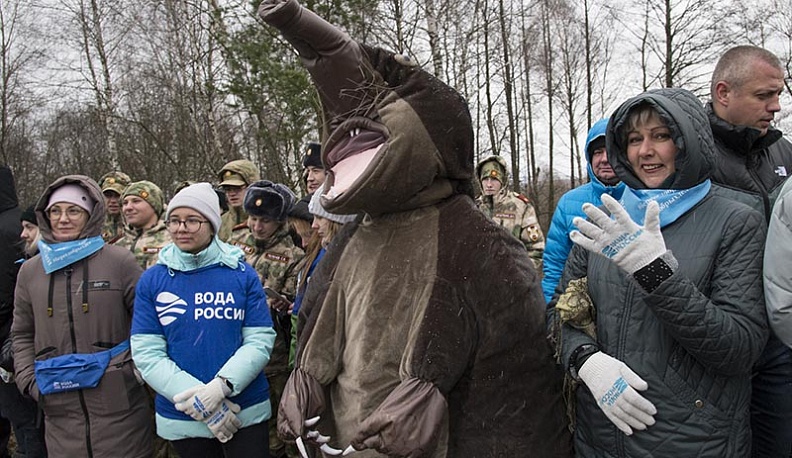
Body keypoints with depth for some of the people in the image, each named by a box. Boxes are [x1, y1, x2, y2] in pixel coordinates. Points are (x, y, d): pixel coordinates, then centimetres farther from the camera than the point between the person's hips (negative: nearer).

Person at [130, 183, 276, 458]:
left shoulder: (243, 274, -4)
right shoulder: (151, 280, -1)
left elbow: (260, 341, -7)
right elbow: (146, 353, -6)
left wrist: (220, 386, -21)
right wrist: (198, 400, -16)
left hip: (246, 413, -1)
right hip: (181, 420, 1)